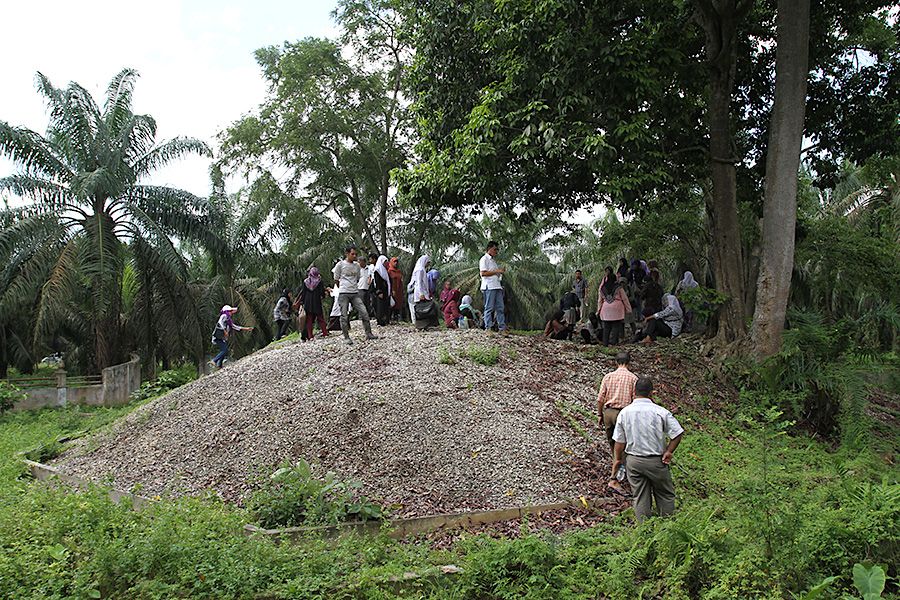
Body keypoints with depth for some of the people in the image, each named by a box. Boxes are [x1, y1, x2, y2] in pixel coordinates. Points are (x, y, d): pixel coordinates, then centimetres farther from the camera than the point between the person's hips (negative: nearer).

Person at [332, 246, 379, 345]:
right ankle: (346, 337, 7)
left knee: (364, 312, -4)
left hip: (355, 293, 4)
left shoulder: (357, 265, 11)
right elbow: (336, 280, 6)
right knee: (344, 316, -1)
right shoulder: (340, 264, -1)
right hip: (343, 293, -4)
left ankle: (368, 334, 5)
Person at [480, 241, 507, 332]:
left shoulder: (493, 260, 24)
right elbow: (483, 273, -14)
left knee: (500, 308, 4)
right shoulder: (484, 259, -3)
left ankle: (502, 328, 4)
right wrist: (497, 271, -13)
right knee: (489, 308, -7)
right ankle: (488, 328, -6)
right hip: (489, 287, -9)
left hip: (497, 286, 9)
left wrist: (501, 272, 11)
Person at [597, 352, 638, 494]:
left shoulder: (608, 376, 5)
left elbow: (600, 399, 3)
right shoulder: (633, 378, -2)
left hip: (608, 411, 4)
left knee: (612, 444, 19)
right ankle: (613, 479, -7)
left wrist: (600, 415, 13)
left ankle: (617, 470, 37)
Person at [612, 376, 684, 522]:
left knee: (639, 496, 12)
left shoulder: (624, 412, -5)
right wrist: (669, 451, 0)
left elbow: (619, 440, 1)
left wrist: (618, 458, 14)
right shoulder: (660, 412, -13)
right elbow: (677, 433, -12)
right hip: (656, 460, -2)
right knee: (665, 494, 15)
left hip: (633, 460, 2)